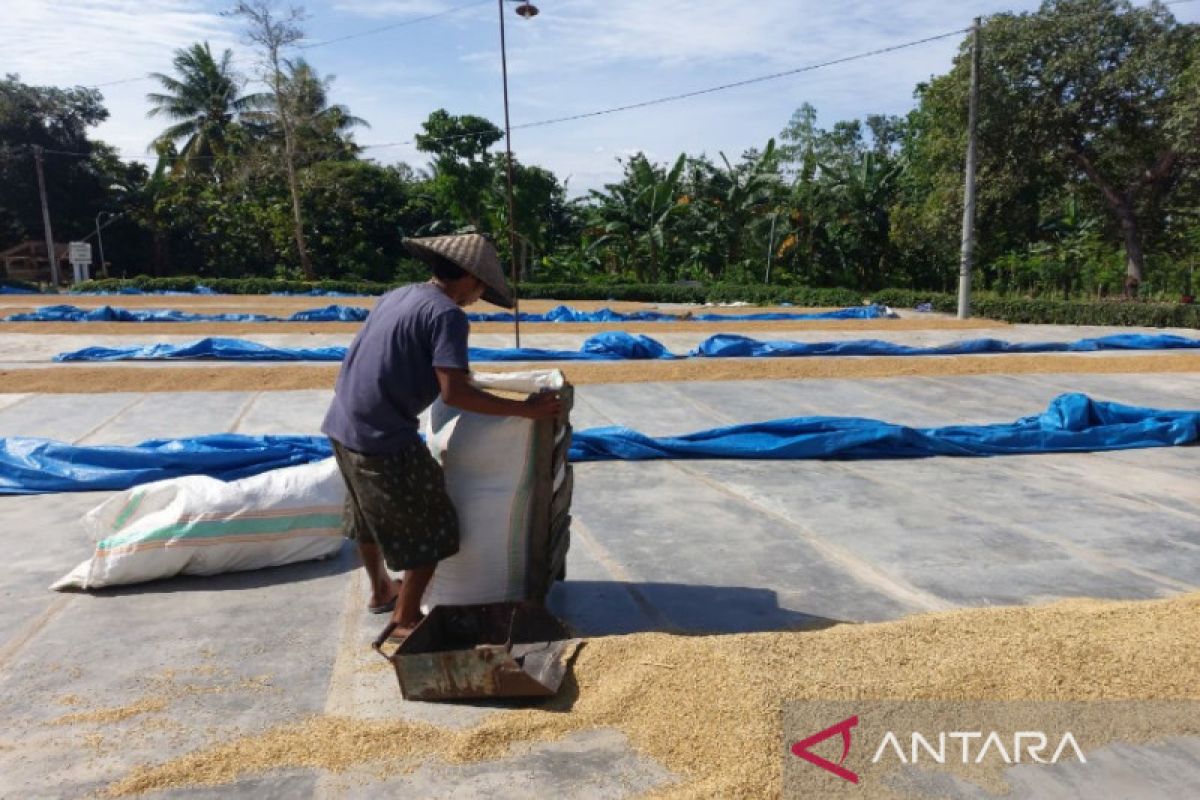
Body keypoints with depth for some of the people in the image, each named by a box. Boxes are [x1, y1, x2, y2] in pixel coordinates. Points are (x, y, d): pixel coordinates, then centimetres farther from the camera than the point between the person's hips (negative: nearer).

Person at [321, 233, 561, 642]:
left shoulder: (396, 295, 12)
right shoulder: (447, 314, -14)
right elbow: (454, 394, -21)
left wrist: (455, 371, 33)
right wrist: (523, 408, -15)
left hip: (343, 426, 9)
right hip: (383, 438, -9)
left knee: (371, 512, 27)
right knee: (430, 527, 6)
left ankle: (380, 590, 46)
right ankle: (406, 620, 16)